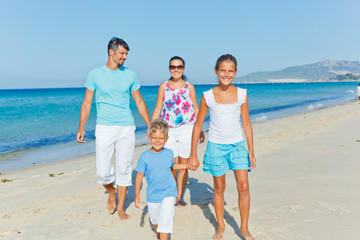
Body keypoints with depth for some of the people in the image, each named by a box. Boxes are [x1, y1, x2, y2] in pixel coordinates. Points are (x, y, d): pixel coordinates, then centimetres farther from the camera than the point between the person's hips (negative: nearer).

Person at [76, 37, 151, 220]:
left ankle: (121, 207, 21)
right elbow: (87, 103, 6)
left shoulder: (130, 75, 8)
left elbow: (139, 102, 12)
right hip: (104, 128, -1)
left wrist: (149, 127, 10)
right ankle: (111, 192, 30)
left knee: (124, 169, 5)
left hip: (126, 128, 2)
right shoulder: (95, 74, 3)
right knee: (103, 171, -4)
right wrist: (81, 128, -1)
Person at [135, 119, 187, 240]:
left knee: (165, 221, -11)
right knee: (155, 220, 22)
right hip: (152, 195, 1)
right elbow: (139, 176, -5)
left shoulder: (169, 153, -5)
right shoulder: (144, 157, -12)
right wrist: (137, 195, -4)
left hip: (168, 193, -1)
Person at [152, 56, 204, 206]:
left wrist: (200, 129, 7)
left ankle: (179, 197, 17)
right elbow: (157, 109, 7)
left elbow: (196, 109, 11)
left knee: (183, 164, 3)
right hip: (168, 130, 0)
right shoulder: (164, 86, 7)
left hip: (187, 129, 0)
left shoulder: (189, 87, 7)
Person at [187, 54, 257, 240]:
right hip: (216, 146, -1)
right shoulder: (208, 96, -7)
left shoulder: (242, 94, -3)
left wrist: (251, 152, 3)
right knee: (219, 188, 10)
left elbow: (246, 124, 4)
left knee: (243, 186, -5)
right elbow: (198, 125, -1)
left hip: (237, 145, 1)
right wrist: (193, 155, -1)